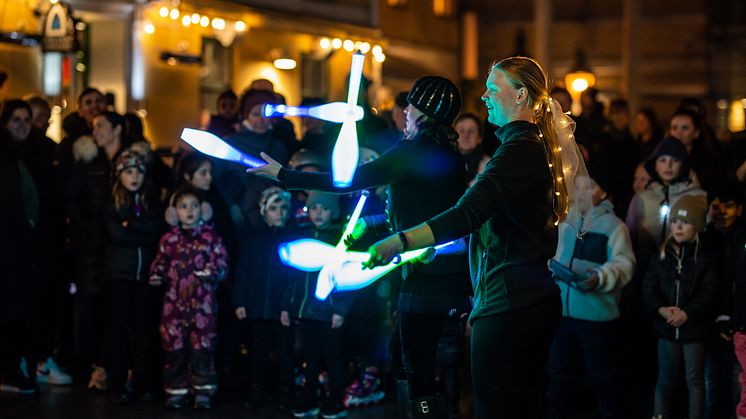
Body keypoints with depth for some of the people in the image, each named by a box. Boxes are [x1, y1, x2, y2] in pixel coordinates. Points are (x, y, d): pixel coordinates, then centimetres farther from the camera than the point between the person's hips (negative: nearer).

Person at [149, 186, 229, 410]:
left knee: (202, 345, -1)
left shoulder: (210, 236, 1)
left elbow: (222, 263, -2)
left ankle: (203, 391, 7)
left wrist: (213, 272, -22)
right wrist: (156, 275, -6)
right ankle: (177, 391, 15)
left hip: (202, 301, -2)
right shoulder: (170, 238, 8)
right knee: (174, 346, 5)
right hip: (175, 301, 2)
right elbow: (161, 263, 14)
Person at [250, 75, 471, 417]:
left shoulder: (418, 150, -14)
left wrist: (284, 175, -9)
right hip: (447, 275, 10)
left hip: (427, 279, -10)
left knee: (418, 369, -4)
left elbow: (349, 181, -15)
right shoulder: (446, 154, 13)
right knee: (399, 354, 19)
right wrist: (368, 224, 33)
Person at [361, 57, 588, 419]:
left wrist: (400, 242, -33)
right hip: (536, 300, 11)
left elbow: (467, 215, -27)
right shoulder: (537, 145, 17)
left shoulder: (520, 148, -15)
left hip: (509, 305, -11)